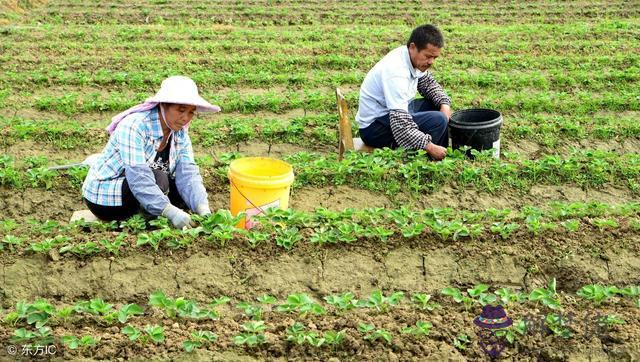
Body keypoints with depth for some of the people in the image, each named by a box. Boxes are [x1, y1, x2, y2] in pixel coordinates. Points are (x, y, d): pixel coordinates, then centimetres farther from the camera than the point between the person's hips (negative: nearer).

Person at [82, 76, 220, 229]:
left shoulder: (180, 133, -4)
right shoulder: (134, 126, -26)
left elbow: (188, 174, -14)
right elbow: (138, 178, -36)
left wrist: (203, 209, -32)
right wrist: (171, 212, -46)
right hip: (105, 197, -7)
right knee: (158, 179, -30)